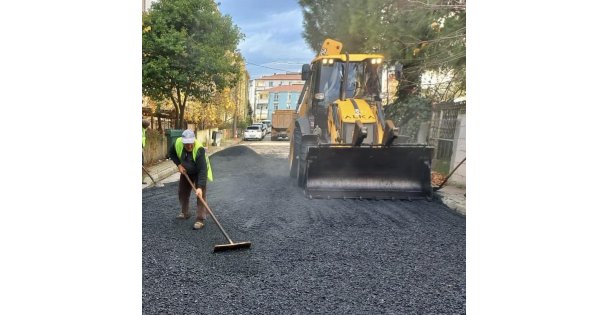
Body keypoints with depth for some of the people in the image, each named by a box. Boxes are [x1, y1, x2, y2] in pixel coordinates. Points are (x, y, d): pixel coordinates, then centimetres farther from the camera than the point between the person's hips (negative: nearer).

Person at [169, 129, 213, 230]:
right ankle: (185, 213, 35)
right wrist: (179, 165, -17)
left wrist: (200, 187, -49)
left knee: (201, 195, -14)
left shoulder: (199, 149, -39)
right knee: (182, 192, 15)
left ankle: (200, 219, -9)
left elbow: (202, 170, -42)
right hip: (186, 171, 6)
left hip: (199, 172, -5)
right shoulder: (177, 143, -25)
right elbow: (171, 153, -1)